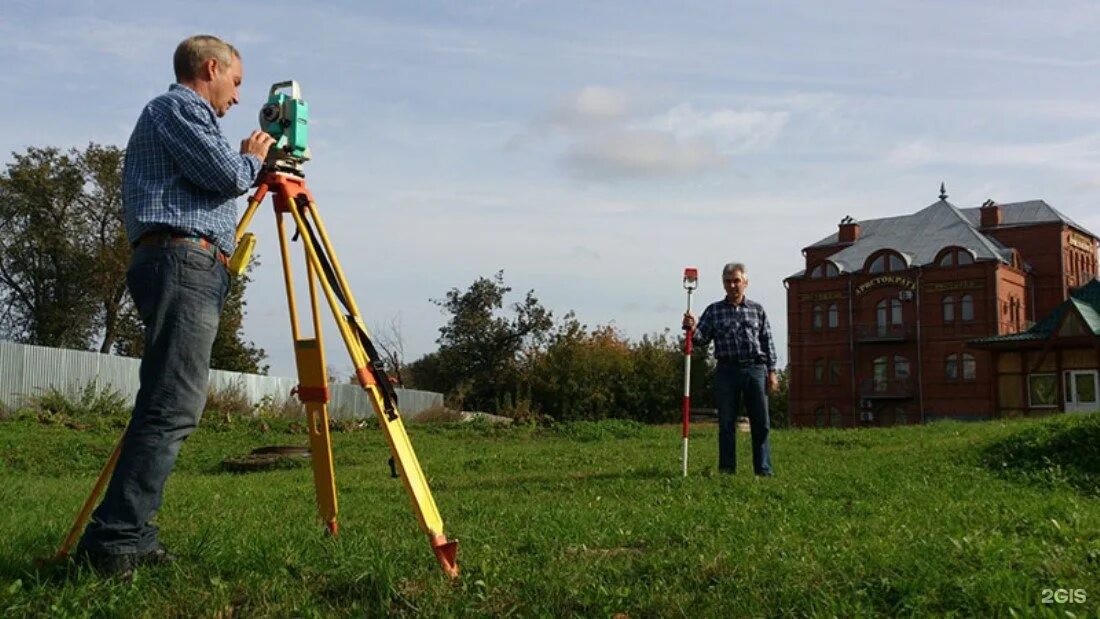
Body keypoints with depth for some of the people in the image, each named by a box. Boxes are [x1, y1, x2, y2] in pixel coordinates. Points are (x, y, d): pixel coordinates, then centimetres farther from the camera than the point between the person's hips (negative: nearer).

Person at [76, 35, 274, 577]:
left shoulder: (179, 114, 31)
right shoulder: (178, 107, 1)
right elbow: (223, 174, -11)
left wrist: (244, 163, 26)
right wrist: (253, 159, 9)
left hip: (189, 268, 11)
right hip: (184, 261, -11)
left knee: (167, 407, 7)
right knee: (172, 408, -18)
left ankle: (129, 534, 7)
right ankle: (113, 540, -21)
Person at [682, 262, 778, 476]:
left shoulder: (757, 309, 12)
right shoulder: (714, 310, 10)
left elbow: (767, 341, 11)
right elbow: (702, 338, 2)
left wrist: (772, 371, 4)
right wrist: (692, 328, -20)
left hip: (755, 369, 0)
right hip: (727, 370, 0)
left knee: (761, 423, 0)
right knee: (726, 424, 3)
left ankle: (764, 470, 7)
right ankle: (727, 469, 10)